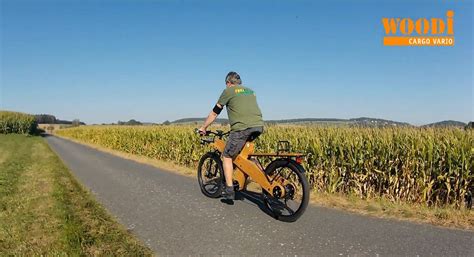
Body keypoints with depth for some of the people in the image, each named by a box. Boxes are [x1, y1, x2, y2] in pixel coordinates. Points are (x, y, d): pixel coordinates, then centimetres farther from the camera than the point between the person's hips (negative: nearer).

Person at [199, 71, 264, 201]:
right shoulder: (251, 91, 29)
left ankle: (229, 190, 5)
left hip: (242, 127, -6)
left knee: (227, 156, 9)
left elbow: (214, 113, 17)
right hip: (259, 127, 6)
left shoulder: (228, 91, 13)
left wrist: (203, 128, 30)